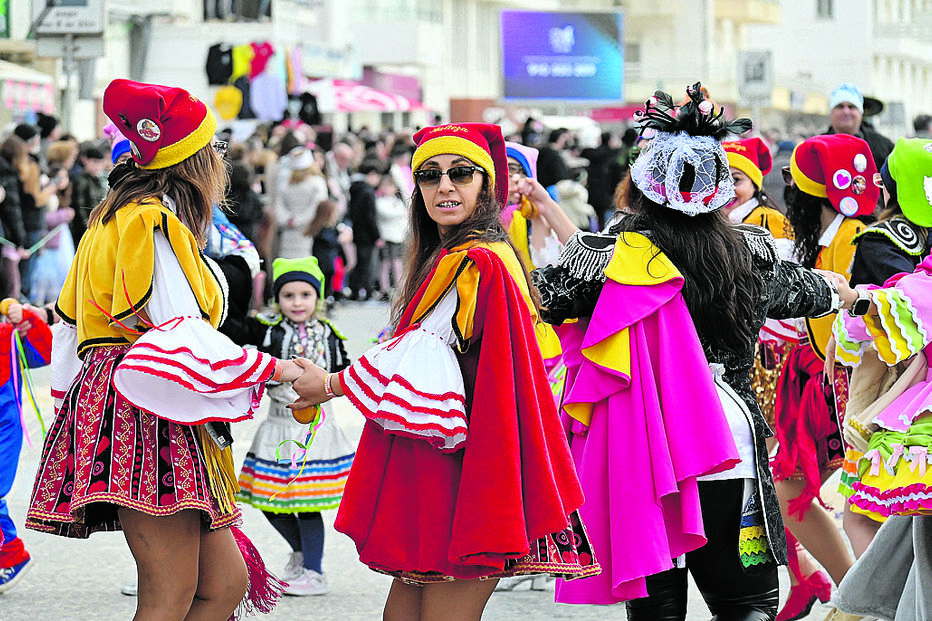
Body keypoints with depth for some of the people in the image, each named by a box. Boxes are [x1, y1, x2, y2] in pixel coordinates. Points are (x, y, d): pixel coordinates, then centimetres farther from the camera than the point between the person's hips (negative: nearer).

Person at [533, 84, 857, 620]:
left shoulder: (621, 250, -11)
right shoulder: (751, 250, 2)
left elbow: (547, 298, -4)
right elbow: (804, 290, 23)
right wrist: (838, 289, 47)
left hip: (646, 451, -2)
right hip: (733, 445, 3)